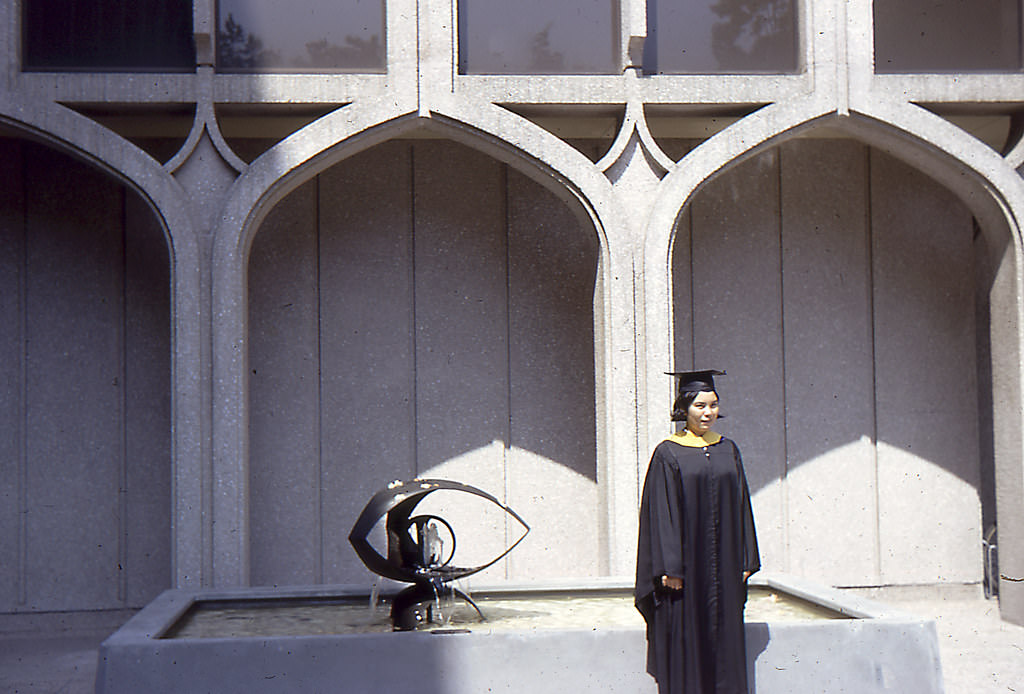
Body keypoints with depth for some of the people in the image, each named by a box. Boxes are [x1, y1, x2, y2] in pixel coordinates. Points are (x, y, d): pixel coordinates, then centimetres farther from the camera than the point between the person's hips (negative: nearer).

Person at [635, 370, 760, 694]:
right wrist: (669, 566, -14)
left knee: (725, 639, 7)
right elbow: (661, 514, -8)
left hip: (723, 568, 4)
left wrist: (745, 560, 6)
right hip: (685, 566, -4)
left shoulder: (728, 450, 10)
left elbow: (741, 506, 11)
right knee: (685, 640, -1)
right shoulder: (668, 454, -4)